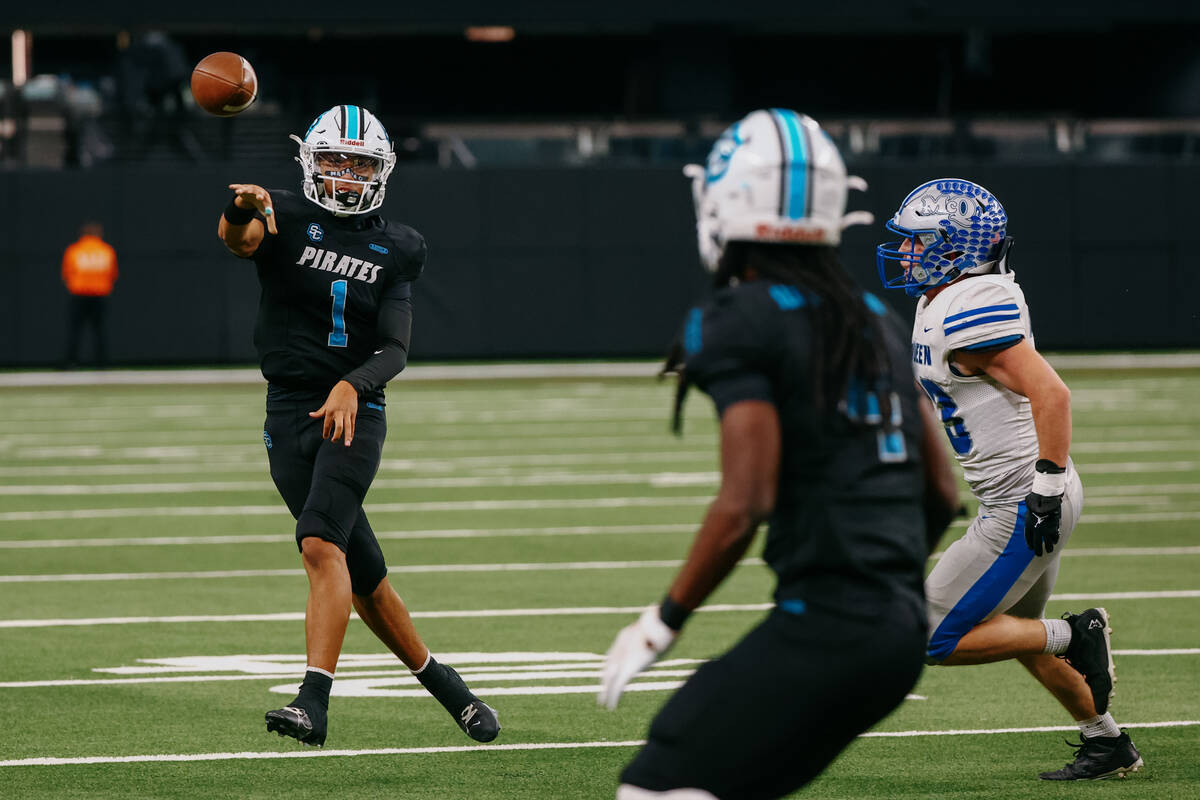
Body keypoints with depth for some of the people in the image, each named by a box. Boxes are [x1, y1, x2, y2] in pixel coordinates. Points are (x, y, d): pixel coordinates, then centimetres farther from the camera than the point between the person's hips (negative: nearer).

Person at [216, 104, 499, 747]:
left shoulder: (394, 249, 6)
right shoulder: (286, 221, 2)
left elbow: (395, 350, -1)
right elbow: (238, 237, -23)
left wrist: (351, 386, -23)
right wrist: (243, 208, -48)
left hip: (353, 412, -1)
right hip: (288, 413, 1)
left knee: (322, 545, -24)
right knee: (362, 576, 6)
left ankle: (313, 702, -33)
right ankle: (445, 687, 25)